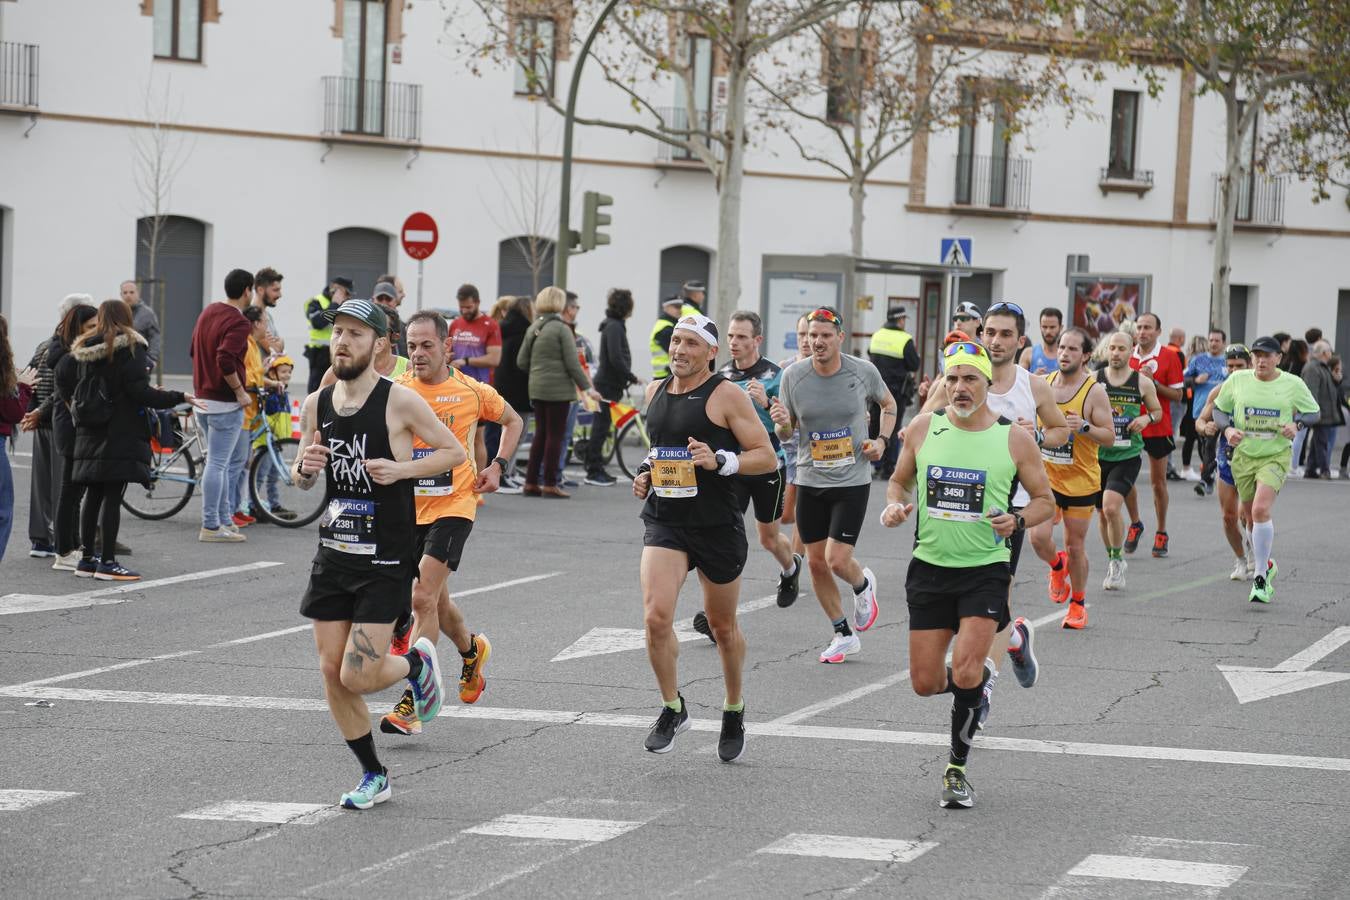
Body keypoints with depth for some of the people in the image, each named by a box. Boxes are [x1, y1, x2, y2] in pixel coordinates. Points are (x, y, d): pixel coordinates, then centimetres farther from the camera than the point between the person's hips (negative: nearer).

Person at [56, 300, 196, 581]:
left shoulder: (82, 348, 10)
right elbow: (140, 392, -16)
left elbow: (62, 380, 12)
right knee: (113, 497, -5)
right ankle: (107, 562, -6)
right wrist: (179, 398, -11)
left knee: (93, 495, 12)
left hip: (89, 432, 6)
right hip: (121, 432, -6)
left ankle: (87, 558, 16)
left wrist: (75, 406, 27)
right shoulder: (130, 348, -9)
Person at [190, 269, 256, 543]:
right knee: (217, 464, -4)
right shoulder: (239, 323, -17)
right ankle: (211, 528, -1)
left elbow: (194, 350, 21)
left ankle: (225, 518, 20)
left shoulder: (208, 312, 11)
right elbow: (225, 360, -30)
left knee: (237, 459, 19)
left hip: (203, 397, 9)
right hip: (225, 403, -9)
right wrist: (240, 391, -18)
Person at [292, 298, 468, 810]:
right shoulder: (316, 404, 5)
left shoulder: (399, 401, -10)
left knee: (358, 676, -11)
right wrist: (305, 468, -7)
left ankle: (417, 663, 23)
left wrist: (401, 469, -17)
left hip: (385, 560, -5)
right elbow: (302, 481, 16)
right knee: (332, 672, 4)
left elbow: (455, 453, -3)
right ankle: (373, 776, 19)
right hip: (334, 553, 5)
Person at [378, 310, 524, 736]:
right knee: (434, 600, 17)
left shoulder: (473, 392, -3)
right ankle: (472, 650, 49)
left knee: (423, 598, -16)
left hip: (453, 507, -3)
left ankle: (410, 704, -15)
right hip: (407, 508, 3)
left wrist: (497, 466, 4)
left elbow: (512, 421, 16)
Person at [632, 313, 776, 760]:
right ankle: (672, 708, 2)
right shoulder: (655, 391, 9)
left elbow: (766, 457, -9)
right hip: (664, 522, 3)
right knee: (656, 616, -16)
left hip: (718, 526, -3)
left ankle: (734, 709, 36)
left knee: (723, 627, 12)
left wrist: (720, 461, -24)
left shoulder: (727, 396, -9)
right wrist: (647, 471, 8)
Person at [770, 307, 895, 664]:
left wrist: (882, 440, -3)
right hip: (810, 480, 3)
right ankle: (844, 635, 22)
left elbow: (888, 403, 13)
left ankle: (863, 584, 25)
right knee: (816, 562, 6)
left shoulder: (864, 371, -8)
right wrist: (781, 422, -19)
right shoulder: (794, 375, -6)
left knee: (837, 560, -12)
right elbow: (786, 433, 4)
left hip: (852, 480, -3)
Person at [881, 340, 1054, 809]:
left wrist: (1018, 521, -17)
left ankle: (957, 769, 1)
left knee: (964, 672, -17)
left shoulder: (1014, 438, -5)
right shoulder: (923, 427, 1)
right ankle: (981, 675, 39)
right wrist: (895, 505, -6)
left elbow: (1045, 501, 4)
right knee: (925, 684, 4)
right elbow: (899, 480, 16)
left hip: (986, 571, -3)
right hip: (930, 566, 3)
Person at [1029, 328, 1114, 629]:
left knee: (1075, 546, 6)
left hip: (1081, 480, -3)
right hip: (1046, 477, 3)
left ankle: (1078, 604, 27)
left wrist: (1084, 427, -28)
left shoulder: (1094, 391, -11)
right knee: (1039, 537, -13)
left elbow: (1110, 436, -12)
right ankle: (1057, 566, 23)